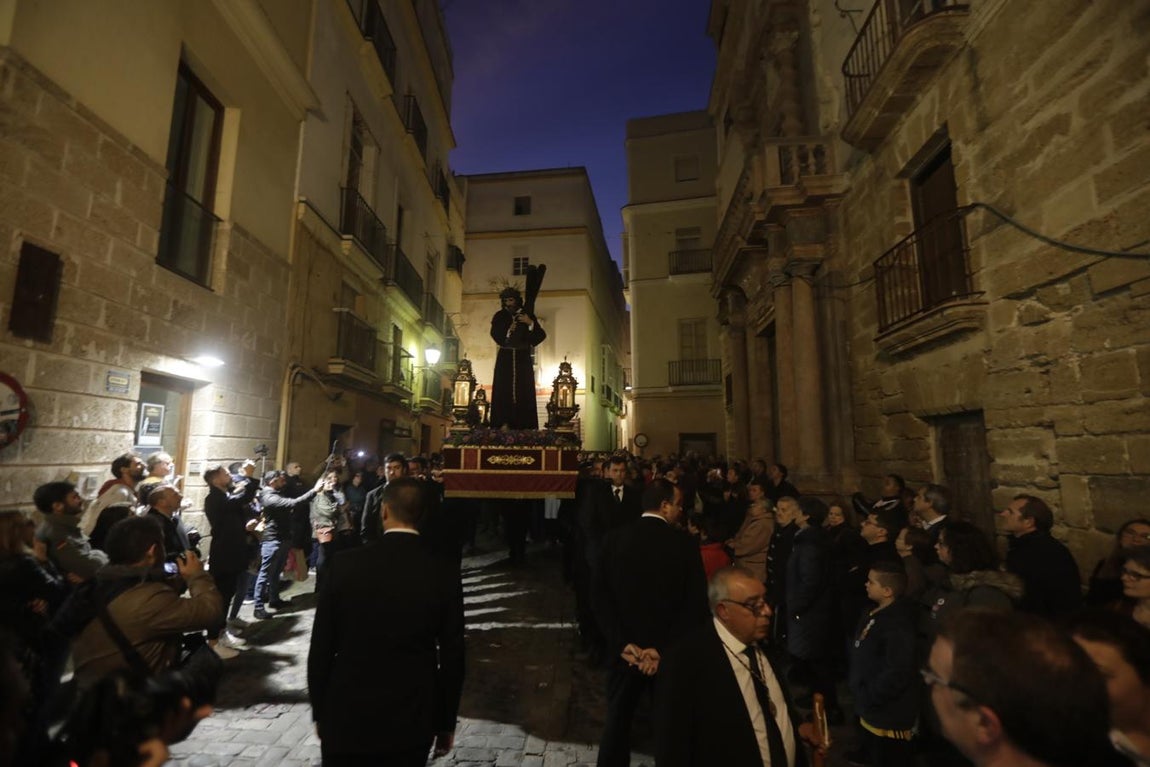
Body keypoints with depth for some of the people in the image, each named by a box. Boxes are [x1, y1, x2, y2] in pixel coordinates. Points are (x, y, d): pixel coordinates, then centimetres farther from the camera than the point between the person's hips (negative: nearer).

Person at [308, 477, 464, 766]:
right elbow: (452, 656, -6)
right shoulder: (444, 573, -12)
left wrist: (320, 711, 10)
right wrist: (445, 723, 8)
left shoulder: (345, 564, -12)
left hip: (347, 716, 0)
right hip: (412, 721, 0)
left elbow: (321, 646, -4)